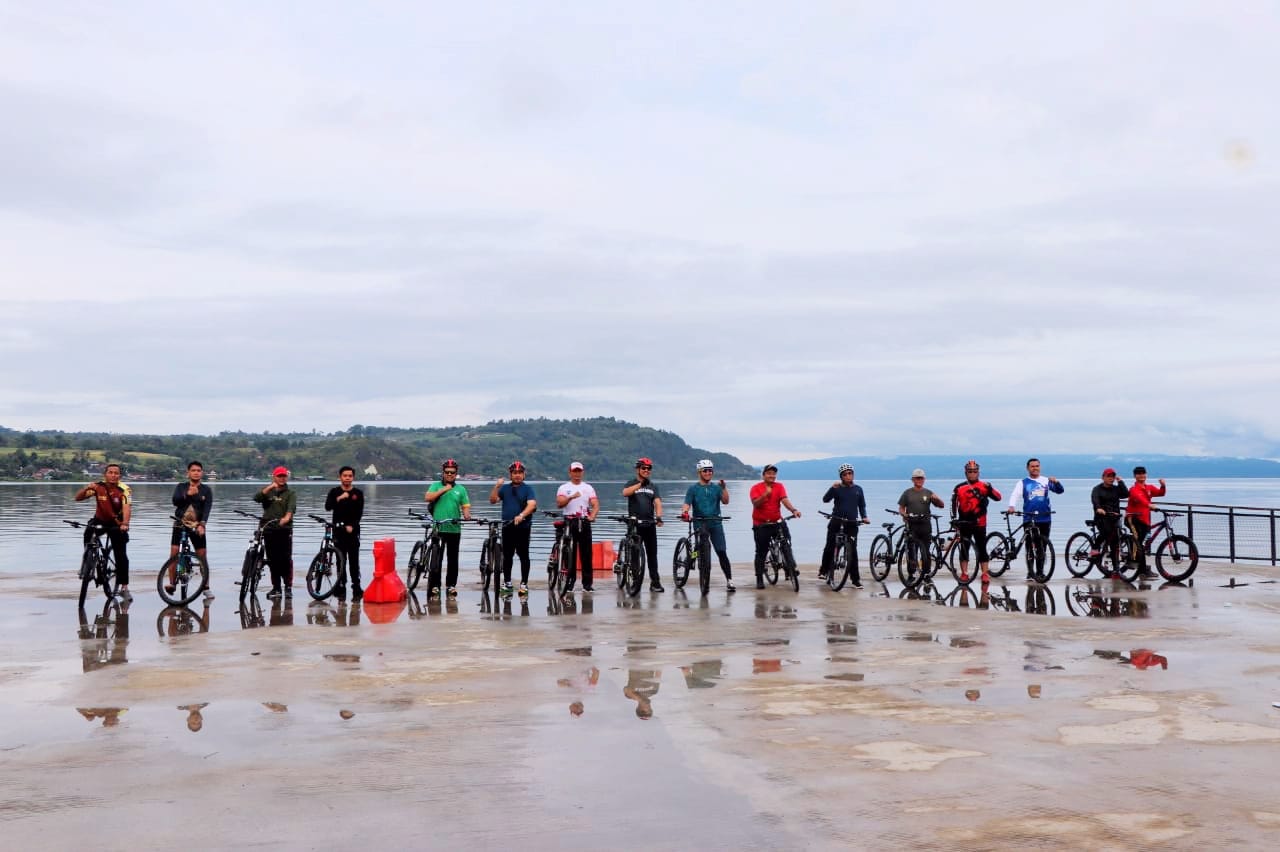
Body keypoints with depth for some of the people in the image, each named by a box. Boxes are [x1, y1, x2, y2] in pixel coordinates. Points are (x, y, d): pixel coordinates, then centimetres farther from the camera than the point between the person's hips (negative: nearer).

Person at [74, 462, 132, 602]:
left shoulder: (124, 489, -20)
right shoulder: (97, 486, -13)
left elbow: (127, 508, -35)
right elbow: (77, 498, -14)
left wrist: (125, 524, -52)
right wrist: (86, 489, -35)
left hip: (116, 524, -2)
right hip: (99, 521, 2)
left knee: (121, 556, -9)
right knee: (89, 531, -32)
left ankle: (124, 588, 0)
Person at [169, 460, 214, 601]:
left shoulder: (206, 490, 3)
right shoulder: (180, 487, 7)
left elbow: (207, 508, -9)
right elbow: (175, 501, -10)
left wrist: (202, 524, -23)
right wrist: (187, 494, -27)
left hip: (197, 527, 0)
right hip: (180, 525, 1)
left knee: (203, 556, -1)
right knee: (174, 553, -11)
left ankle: (206, 587, 8)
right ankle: (171, 583, -4)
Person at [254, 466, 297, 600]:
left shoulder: (291, 493, 6)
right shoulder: (267, 491, 13)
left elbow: (292, 506, -13)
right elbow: (256, 498, -6)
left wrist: (287, 517, -34)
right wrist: (270, 487, -18)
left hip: (285, 529, -2)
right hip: (269, 529, 2)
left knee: (286, 559, -8)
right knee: (272, 560, 5)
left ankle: (288, 586, -1)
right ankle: (276, 587, 11)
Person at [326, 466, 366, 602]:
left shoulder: (358, 493, 6)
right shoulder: (334, 492, 7)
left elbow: (359, 513, 1)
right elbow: (327, 507, -8)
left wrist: (351, 525, -12)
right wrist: (339, 499, -22)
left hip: (353, 530, -1)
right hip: (338, 529, 1)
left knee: (354, 560, -4)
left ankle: (356, 589, -4)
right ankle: (341, 589, 5)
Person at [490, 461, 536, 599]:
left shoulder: (528, 488, 0)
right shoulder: (504, 488, 11)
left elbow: (532, 504, -15)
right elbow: (493, 500, 2)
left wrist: (521, 515, -31)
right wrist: (496, 486, -13)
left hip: (523, 527, -3)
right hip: (507, 527, 3)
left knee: (523, 556, -1)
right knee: (507, 556, 9)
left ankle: (524, 583, 5)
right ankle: (506, 582, 17)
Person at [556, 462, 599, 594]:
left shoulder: (588, 488, 12)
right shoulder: (564, 488, 6)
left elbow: (595, 504, 2)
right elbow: (559, 504, -9)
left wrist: (592, 516, -18)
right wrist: (571, 497, -26)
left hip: (584, 522, 1)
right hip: (569, 522, -1)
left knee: (586, 554, 0)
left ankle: (587, 583, 4)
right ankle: (569, 583, 5)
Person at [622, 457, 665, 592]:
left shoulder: (653, 486, 12)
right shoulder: (631, 484, 3)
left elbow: (657, 503, -1)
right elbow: (625, 493, -19)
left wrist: (658, 516, -20)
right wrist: (640, 483, -26)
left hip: (650, 525, 3)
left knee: (652, 554, 2)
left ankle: (655, 582, 4)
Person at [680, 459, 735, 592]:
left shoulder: (716, 487, 10)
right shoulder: (693, 488, 6)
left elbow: (725, 501, -3)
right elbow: (687, 504, -6)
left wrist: (724, 487, -17)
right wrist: (684, 512, -27)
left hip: (715, 522, 1)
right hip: (700, 523, -1)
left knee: (722, 552, -8)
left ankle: (729, 580, -9)